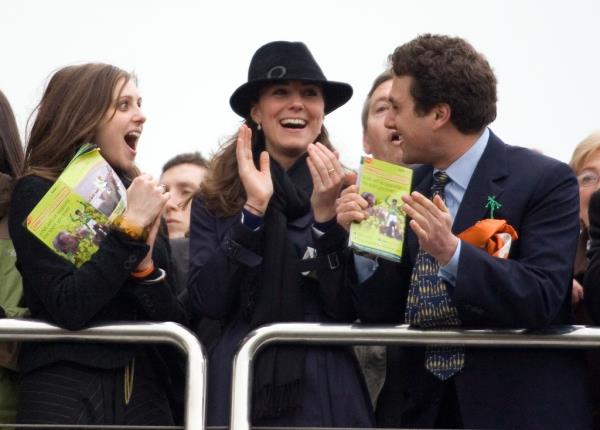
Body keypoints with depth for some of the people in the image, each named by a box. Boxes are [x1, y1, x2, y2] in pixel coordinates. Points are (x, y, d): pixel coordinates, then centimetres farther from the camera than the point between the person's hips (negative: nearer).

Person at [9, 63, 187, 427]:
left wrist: (144, 265, -10)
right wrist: (130, 228, -13)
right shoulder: (38, 193, -4)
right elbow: (67, 307, -17)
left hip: (145, 392, 5)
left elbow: (177, 322, 7)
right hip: (66, 393, -5)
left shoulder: (139, 197, 11)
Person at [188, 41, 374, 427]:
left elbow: (348, 310, -6)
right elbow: (208, 303, -7)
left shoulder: (344, 194, 1)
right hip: (237, 387, 0)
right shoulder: (214, 200, 3)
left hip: (325, 394, 0)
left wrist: (326, 214, -16)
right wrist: (253, 210, -14)